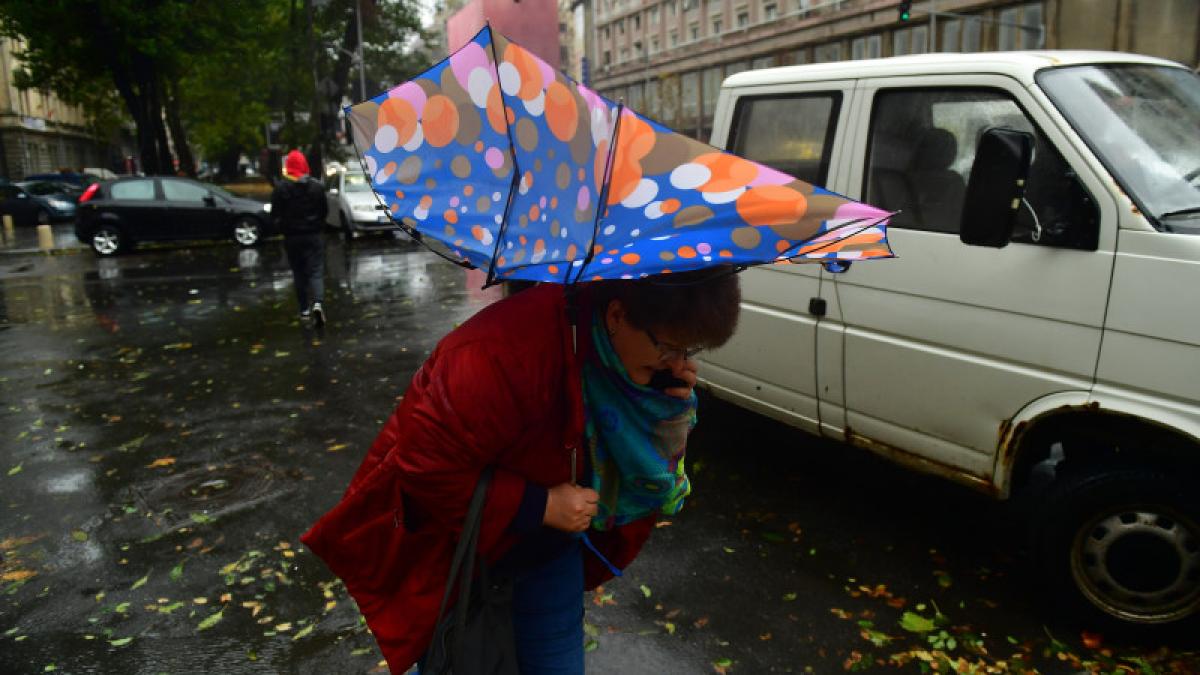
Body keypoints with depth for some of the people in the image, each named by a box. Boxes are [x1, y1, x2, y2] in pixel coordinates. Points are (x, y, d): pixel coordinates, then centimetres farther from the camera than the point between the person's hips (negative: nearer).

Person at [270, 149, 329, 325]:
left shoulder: (281, 188, -8)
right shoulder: (317, 186, -4)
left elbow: (275, 214, -6)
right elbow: (325, 210, 2)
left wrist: (284, 225, 13)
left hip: (292, 236, 0)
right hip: (314, 234, 0)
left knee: (299, 272, 12)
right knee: (316, 271, -2)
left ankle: (304, 309, 16)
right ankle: (318, 303, -24)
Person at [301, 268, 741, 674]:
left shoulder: (645, 357, -12)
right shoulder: (510, 351, -36)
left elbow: (647, 468, -3)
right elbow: (426, 466, -30)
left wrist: (670, 408, -22)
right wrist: (540, 506, -29)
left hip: (548, 534, 6)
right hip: (453, 532, -5)